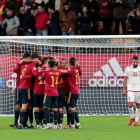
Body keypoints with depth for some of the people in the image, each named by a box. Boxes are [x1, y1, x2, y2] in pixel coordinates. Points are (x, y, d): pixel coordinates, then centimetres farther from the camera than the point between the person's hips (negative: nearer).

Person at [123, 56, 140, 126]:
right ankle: (132, 118, 12)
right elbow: (125, 79, 7)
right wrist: (124, 89, 4)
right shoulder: (128, 68, 2)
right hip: (130, 90, -1)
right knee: (130, 105, -11)